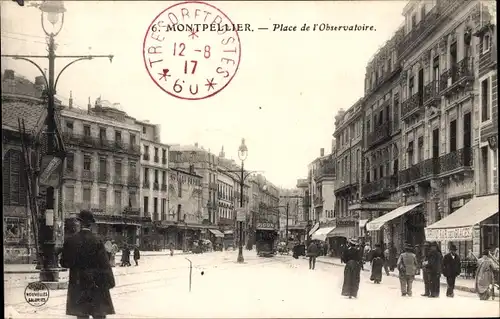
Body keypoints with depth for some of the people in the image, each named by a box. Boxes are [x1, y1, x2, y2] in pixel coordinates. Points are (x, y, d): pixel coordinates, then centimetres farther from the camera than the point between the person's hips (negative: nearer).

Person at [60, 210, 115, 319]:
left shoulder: (70, 241, -3)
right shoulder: (97, 241, -9)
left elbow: (64, 263, 2)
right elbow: (105, 264, -8)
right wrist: (110, 281, -1)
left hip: (78, 283, 2)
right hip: (96, 284, -2)